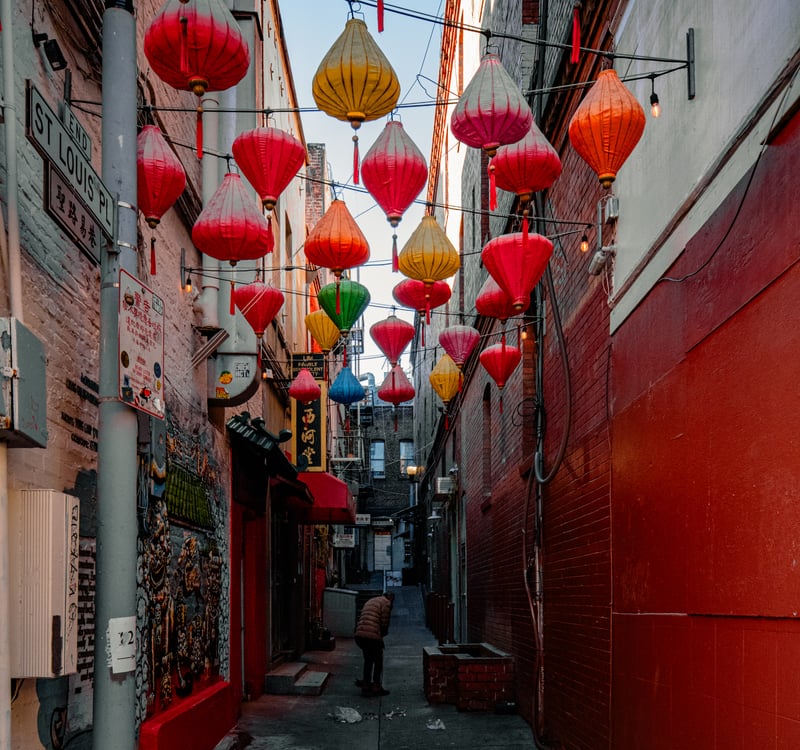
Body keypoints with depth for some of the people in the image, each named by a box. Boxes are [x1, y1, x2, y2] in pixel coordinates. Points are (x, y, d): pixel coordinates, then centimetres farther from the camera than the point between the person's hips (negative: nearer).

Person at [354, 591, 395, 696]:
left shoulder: (370, 601, 26)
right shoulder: (386, 603, 0)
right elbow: (384, 622, -7)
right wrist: (383, 633, 14)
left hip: (360, 634, 7)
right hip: (373, 636, -7)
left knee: (368, 660, 21)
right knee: (378, 661, 8)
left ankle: (365, 685, 22)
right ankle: (376, 687, 11)